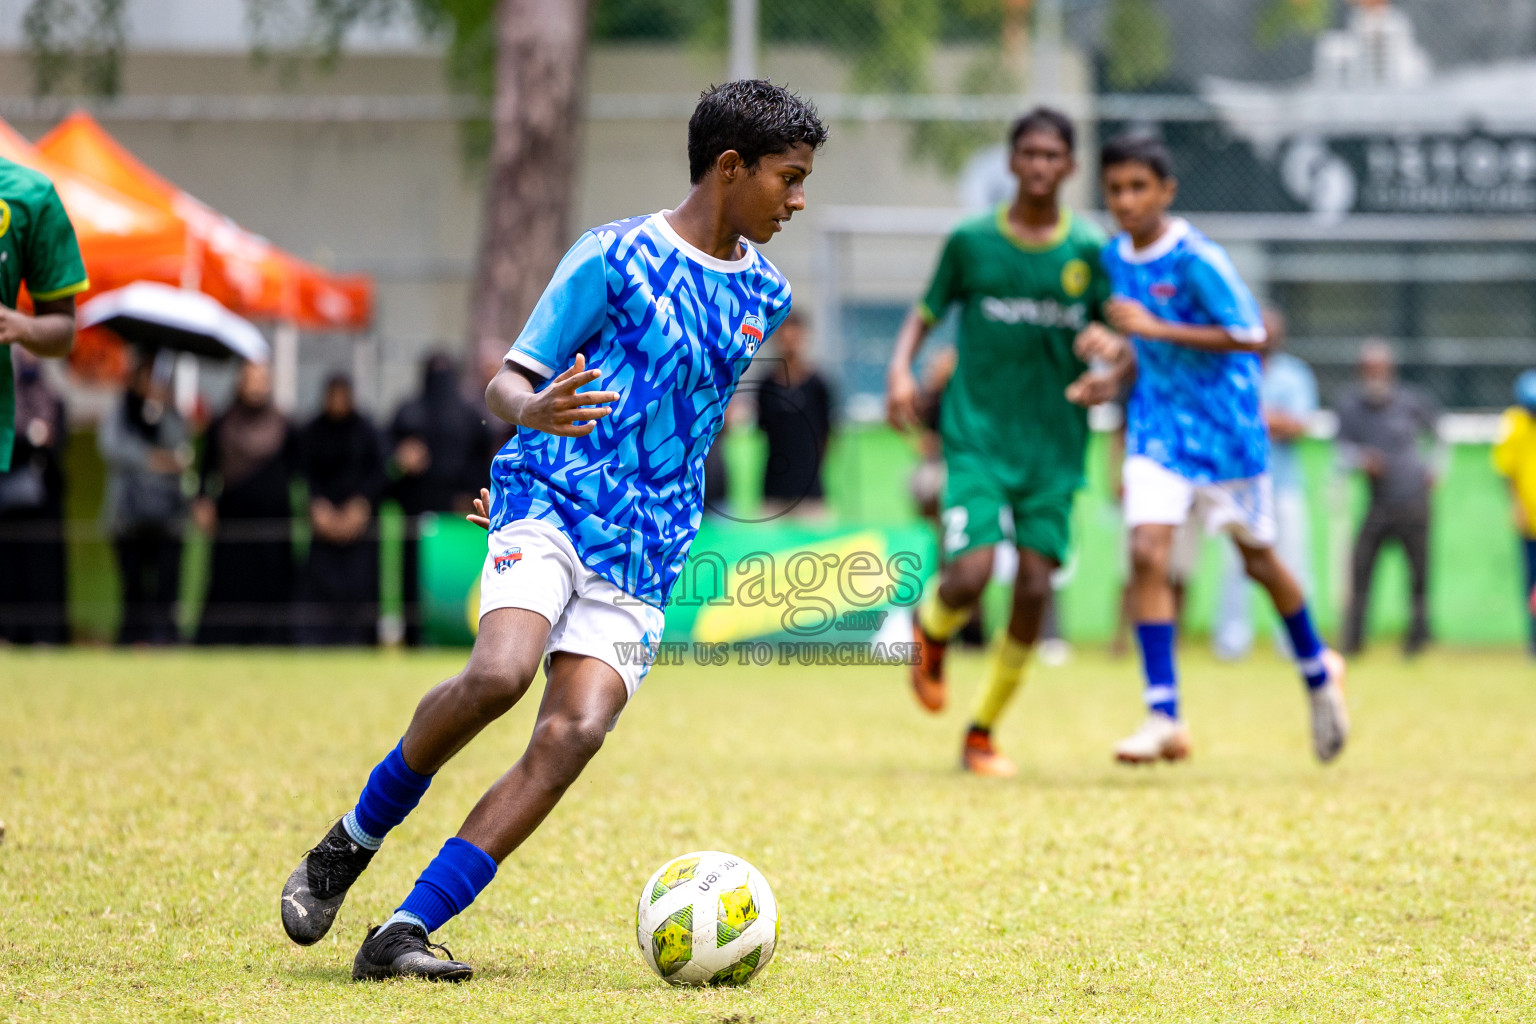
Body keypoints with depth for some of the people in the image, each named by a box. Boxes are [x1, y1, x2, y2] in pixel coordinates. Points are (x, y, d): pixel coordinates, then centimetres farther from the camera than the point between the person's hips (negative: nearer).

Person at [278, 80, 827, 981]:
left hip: (644, 556, 5)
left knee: (574, 735, -16)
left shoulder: (765, 297, 14)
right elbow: (508, 380, -2)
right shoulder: (614, 257, -2)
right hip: (550, 505, -5)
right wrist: (533, 411, -25)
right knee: (499, 673, -30)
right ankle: (352, 842, -6)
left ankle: (404, 932, -16)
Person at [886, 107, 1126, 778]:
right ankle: (931, 629, 21)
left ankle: (982, 734, 14)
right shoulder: (971, 240, 0)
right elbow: (926, 314, 8)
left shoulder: (1090, 250, 2)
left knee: (1034, 588, -3)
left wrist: (1111, 376, -15)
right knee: (970, 575, -18)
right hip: (978, 438, -2)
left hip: (1053, 445, 2)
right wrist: (901, 368, -11)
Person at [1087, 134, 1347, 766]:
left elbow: (1250, 336, -20)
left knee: (1258, 559, 11)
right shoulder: (1115, 257, 3)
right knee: (1147, 554, -14)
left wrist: (1156, 329, -24)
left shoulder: (1197, 259, -18)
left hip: (1223, 426, -4)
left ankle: (1318, 670, 38)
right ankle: (1164, 718, -14)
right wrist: (1115, 342, -3)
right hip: (1157, 426, 4)